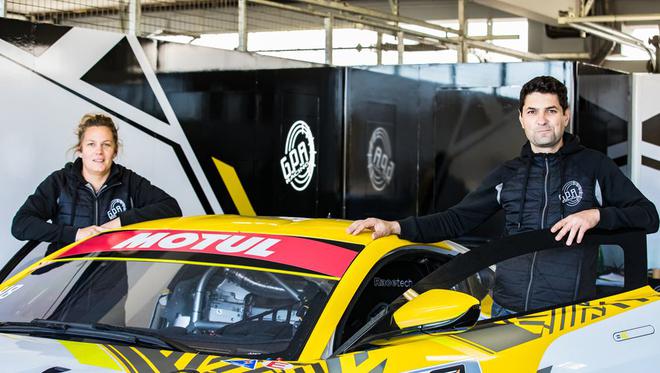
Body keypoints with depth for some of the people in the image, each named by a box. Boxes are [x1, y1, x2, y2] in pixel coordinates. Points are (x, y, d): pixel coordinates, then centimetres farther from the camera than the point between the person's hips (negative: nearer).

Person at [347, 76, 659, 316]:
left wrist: (596, 214, -13)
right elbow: (456, 220, 15)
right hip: (508, 313, 3)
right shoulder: (507, 175, 15)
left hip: (570, 315, -3)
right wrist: (396, 227, 4)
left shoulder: (593, 166, 5)